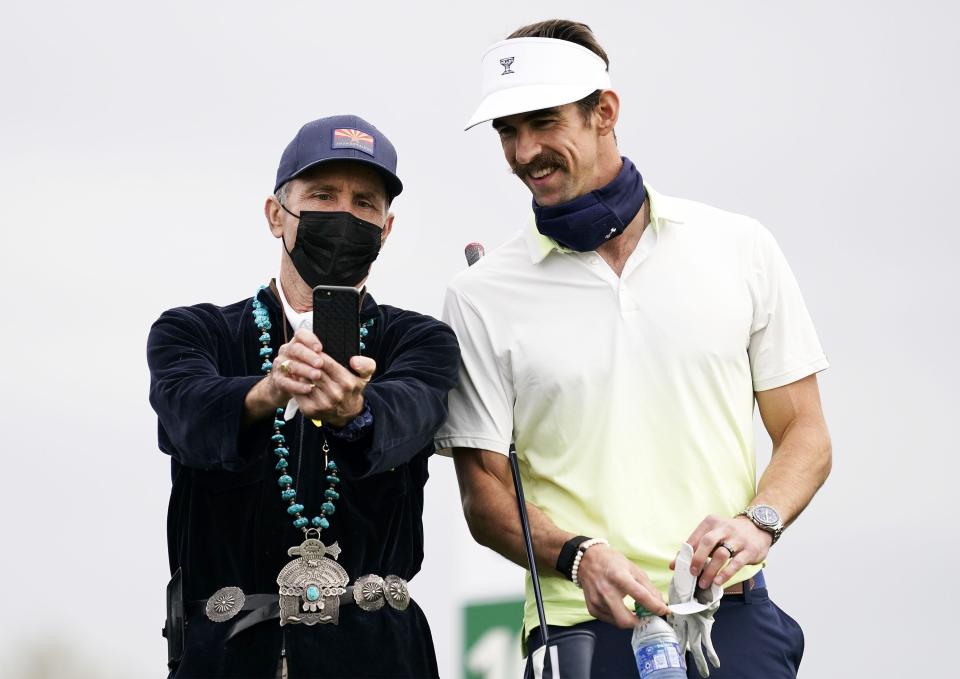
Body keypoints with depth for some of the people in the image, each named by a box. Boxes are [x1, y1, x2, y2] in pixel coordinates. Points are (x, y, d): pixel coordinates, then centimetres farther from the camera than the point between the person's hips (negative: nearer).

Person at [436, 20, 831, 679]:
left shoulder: (739, 248, 7)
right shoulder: (482, 296, 4)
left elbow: (805, 435, 10)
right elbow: (485, 493, 3)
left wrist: (757, 522, -10)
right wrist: (577, 555, -16)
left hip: (732, 618, 1)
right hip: (580, 623, 0)